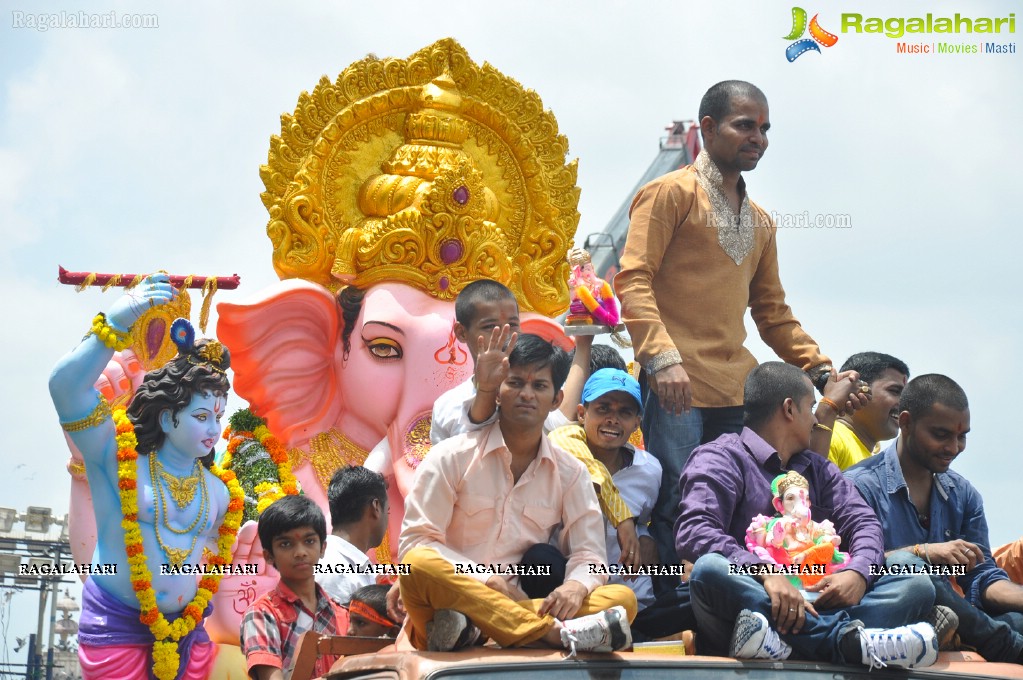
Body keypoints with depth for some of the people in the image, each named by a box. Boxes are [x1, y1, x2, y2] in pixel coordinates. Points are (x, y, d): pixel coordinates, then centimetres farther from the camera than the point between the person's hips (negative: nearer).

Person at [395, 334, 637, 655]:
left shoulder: (571, 474, 14)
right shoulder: (452, 457, 4)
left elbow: (588, 554, 8)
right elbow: (415, 541, -4)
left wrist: (575, 586, -17)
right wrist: (482, 579, -17)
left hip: (521, 608, 3)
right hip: (455, 601, -3)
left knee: (622, 598, -19)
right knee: (421, 566, -35)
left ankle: (468, 632, -38)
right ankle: (557, 633, -40)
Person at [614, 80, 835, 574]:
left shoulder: (759, 221, 23)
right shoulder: (671, 194, 1)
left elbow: (772, 311, 27)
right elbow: (632, 281, -8)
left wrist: (819, 368, 13)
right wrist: (662, 357, -21)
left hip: (738, 387, 7)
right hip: (679, 385, -6)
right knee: (678, 507, -11)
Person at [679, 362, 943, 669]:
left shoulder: (817, 469, 28)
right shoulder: (721, 457, 5)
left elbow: (862, 520, 13)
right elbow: (694, 531, -12)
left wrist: (858, 572, -12)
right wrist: (765, 573, -28)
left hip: (810, 605, 6)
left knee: (916, 586, -9)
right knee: (710, 570, -36)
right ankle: (848, 639, -43)